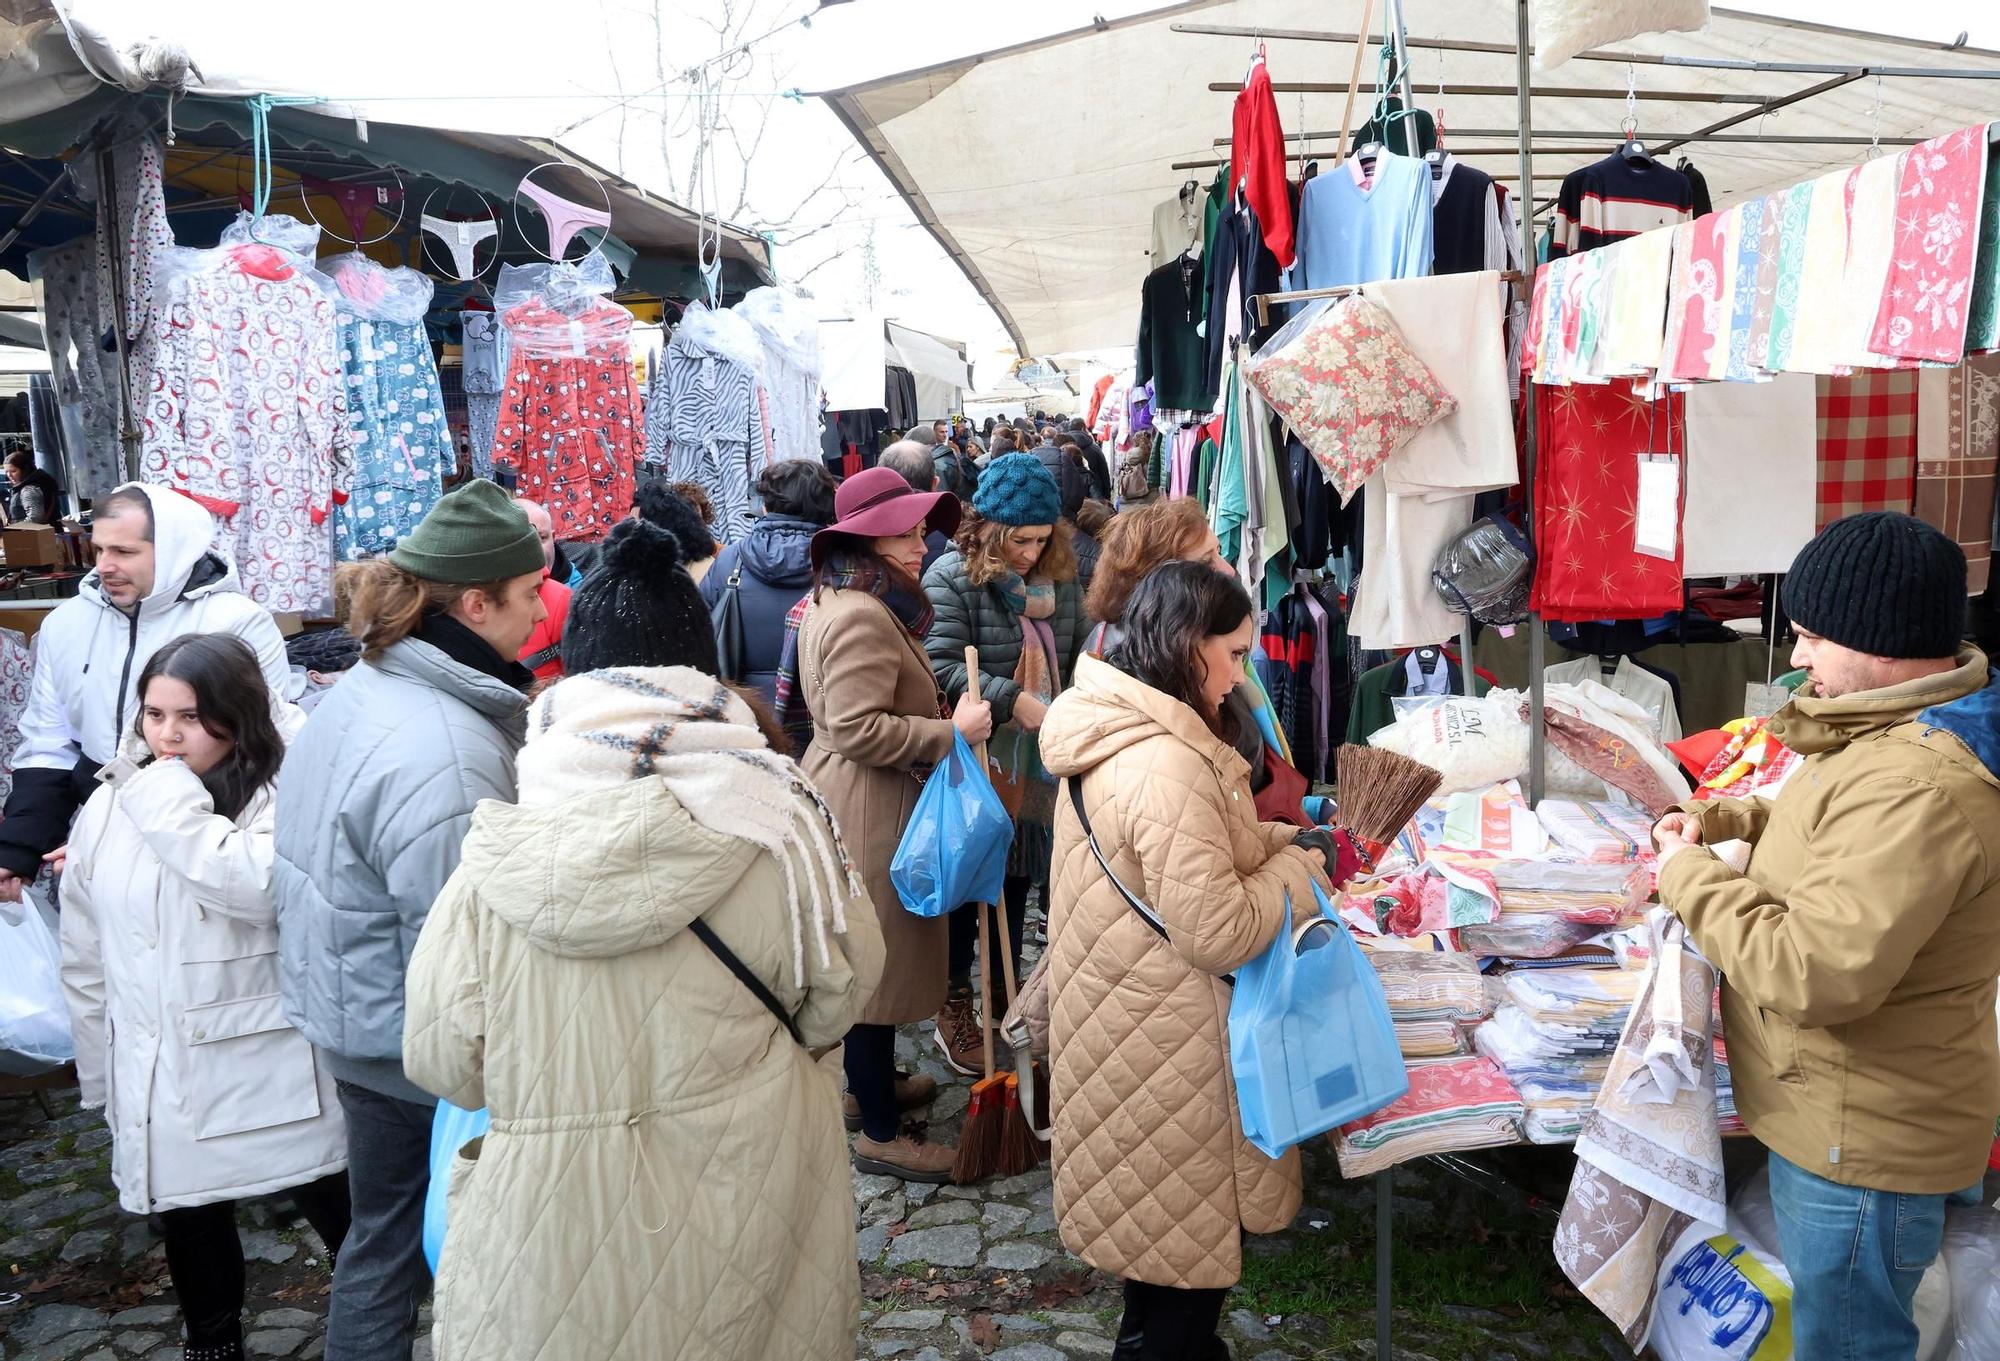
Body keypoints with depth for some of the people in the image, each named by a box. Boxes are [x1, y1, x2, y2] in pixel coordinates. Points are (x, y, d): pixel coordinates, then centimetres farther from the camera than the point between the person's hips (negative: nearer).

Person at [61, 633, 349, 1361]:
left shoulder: (280, 802, -12)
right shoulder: (108, 809, 1)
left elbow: (256, 886, -34)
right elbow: (86, 959, 10)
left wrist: (172, 799, -24)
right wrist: (102, 1075, 12)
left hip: (269, 1073, -4)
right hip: (159, 1076, 4)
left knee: (341, 1216, 11)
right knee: (192, 1230, 20)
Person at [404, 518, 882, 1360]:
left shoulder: (497, 855, -15)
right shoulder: (774, 829, -16)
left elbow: (441, 1059, -7)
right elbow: (838, 1000, -4)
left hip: (549, 1233, 0)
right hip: (740, 1217, 0)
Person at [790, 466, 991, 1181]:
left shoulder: (831, 601, 13)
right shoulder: (863, 617, -22)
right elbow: (859, 730, -28)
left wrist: (934, 711, 14)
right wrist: (950, 731, -22)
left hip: (844, 795, 11)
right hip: (870, 810, -11)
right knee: (879, 957, -2)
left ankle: (868, 1083, 39)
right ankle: (880, 1135, 10)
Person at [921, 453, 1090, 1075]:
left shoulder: (1058, 578, 4)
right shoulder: (952, 577, -13)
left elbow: (1083, 649, 9)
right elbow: (941, 666, -22)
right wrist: (1016, 702, -27)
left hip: (1037, 765, 5)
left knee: (1017, 880, 17)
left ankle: (1004, 993, 33)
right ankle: (954, 1005, 21)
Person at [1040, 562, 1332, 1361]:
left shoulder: (1117, 734, 1)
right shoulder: (1166, 768, -30)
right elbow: (1219, 932, -28)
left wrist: (1275, 841, 4)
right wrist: (1300, 866, -13)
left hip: (1130, 1019, 10)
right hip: (1166, 1045, -10)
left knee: (1157, 1218, 27)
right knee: (1186, 1231, 11)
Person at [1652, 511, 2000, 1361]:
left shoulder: (1917, 786, -33)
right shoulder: (1906, 729, 2)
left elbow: (1814, 975, -36)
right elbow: (1843, 832, 21)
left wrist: (1691, 877, -22)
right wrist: (1729, 820, 4)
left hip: (1863, 1143, -10)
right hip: (1843, 1117, 10)